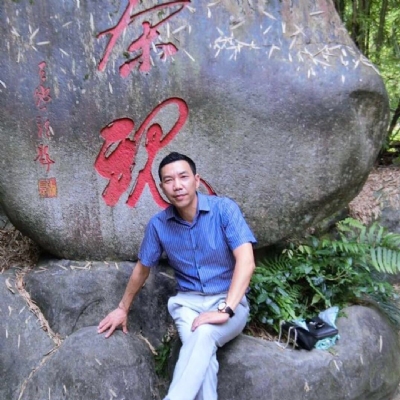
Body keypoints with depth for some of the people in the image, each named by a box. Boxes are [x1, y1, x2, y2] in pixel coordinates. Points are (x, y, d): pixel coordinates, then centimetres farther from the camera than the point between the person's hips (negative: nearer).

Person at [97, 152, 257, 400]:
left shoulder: (224, 209, -13)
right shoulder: (158, 224, -2)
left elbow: (246, 261, -21)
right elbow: (142, 268, 14)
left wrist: (225, 310, -30)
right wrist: (123, 309, 23)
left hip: (229, 301, -2)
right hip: (188, 302, 2)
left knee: (204, 334, -35)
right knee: (201, 352, -30)